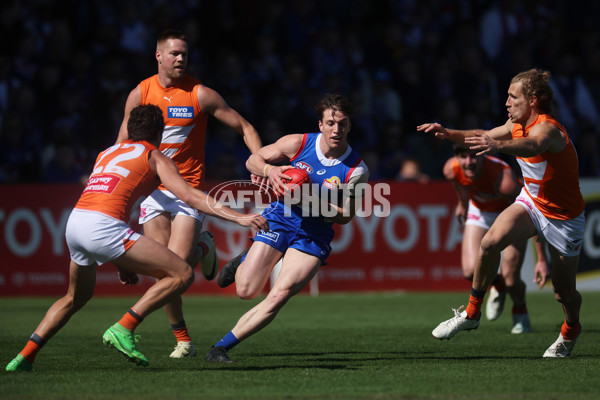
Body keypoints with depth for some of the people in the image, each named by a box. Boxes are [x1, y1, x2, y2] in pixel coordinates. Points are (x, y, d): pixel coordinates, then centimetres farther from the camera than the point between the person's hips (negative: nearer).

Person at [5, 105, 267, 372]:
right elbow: (190, 196, -1)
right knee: (182, 275, -3)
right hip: (103, 226, -8)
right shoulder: (154, 156, 12)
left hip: (74, 221, 8)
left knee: (76, 297, 32)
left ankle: (24, 357, 26)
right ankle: (122, 329, -11)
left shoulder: (106, 153, 31)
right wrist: (238, 217, -5)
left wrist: (122, 263, 35)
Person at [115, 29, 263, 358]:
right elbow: (123, 143, 12)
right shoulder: (140, 94, 1)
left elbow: (245, 128, -1)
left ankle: (202, 248, 19)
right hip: (152, 189, 2)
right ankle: (182, 340, 6)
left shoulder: (200, 95, -6)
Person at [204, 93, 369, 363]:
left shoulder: (356, 170, -9)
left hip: (314, 236, -1)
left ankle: (220, 348, -12)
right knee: (246, 291, -9)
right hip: (280, 220, 1)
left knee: (279, 296, -19)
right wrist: (270, 171, -19)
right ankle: (244, 261, 29)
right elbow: (253, 160, 4)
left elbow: (345, 216, -3)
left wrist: (315, 202, -21)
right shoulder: (298, 144, -7)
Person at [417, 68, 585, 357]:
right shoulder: (518, 124, -5)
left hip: (563, 217, -6)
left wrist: (499, 145, -75)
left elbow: (531, 145, -54)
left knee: (564, 291, 4)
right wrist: (448, 133, -7)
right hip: (530, 201, 6)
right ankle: (471, 314, -10)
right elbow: (484, 137, 11)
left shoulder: (547, 128, -30)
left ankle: (571, 330, 40)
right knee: (491, 241, -23)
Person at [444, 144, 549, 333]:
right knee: (471, 271, -17)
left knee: (510, 278, -13)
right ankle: (497, 285, 20)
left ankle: (520, 311, 23)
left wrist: (541, 260, -31)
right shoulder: (451, 169, -27)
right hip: (480, 211, 4)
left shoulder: (503, 179, -40)